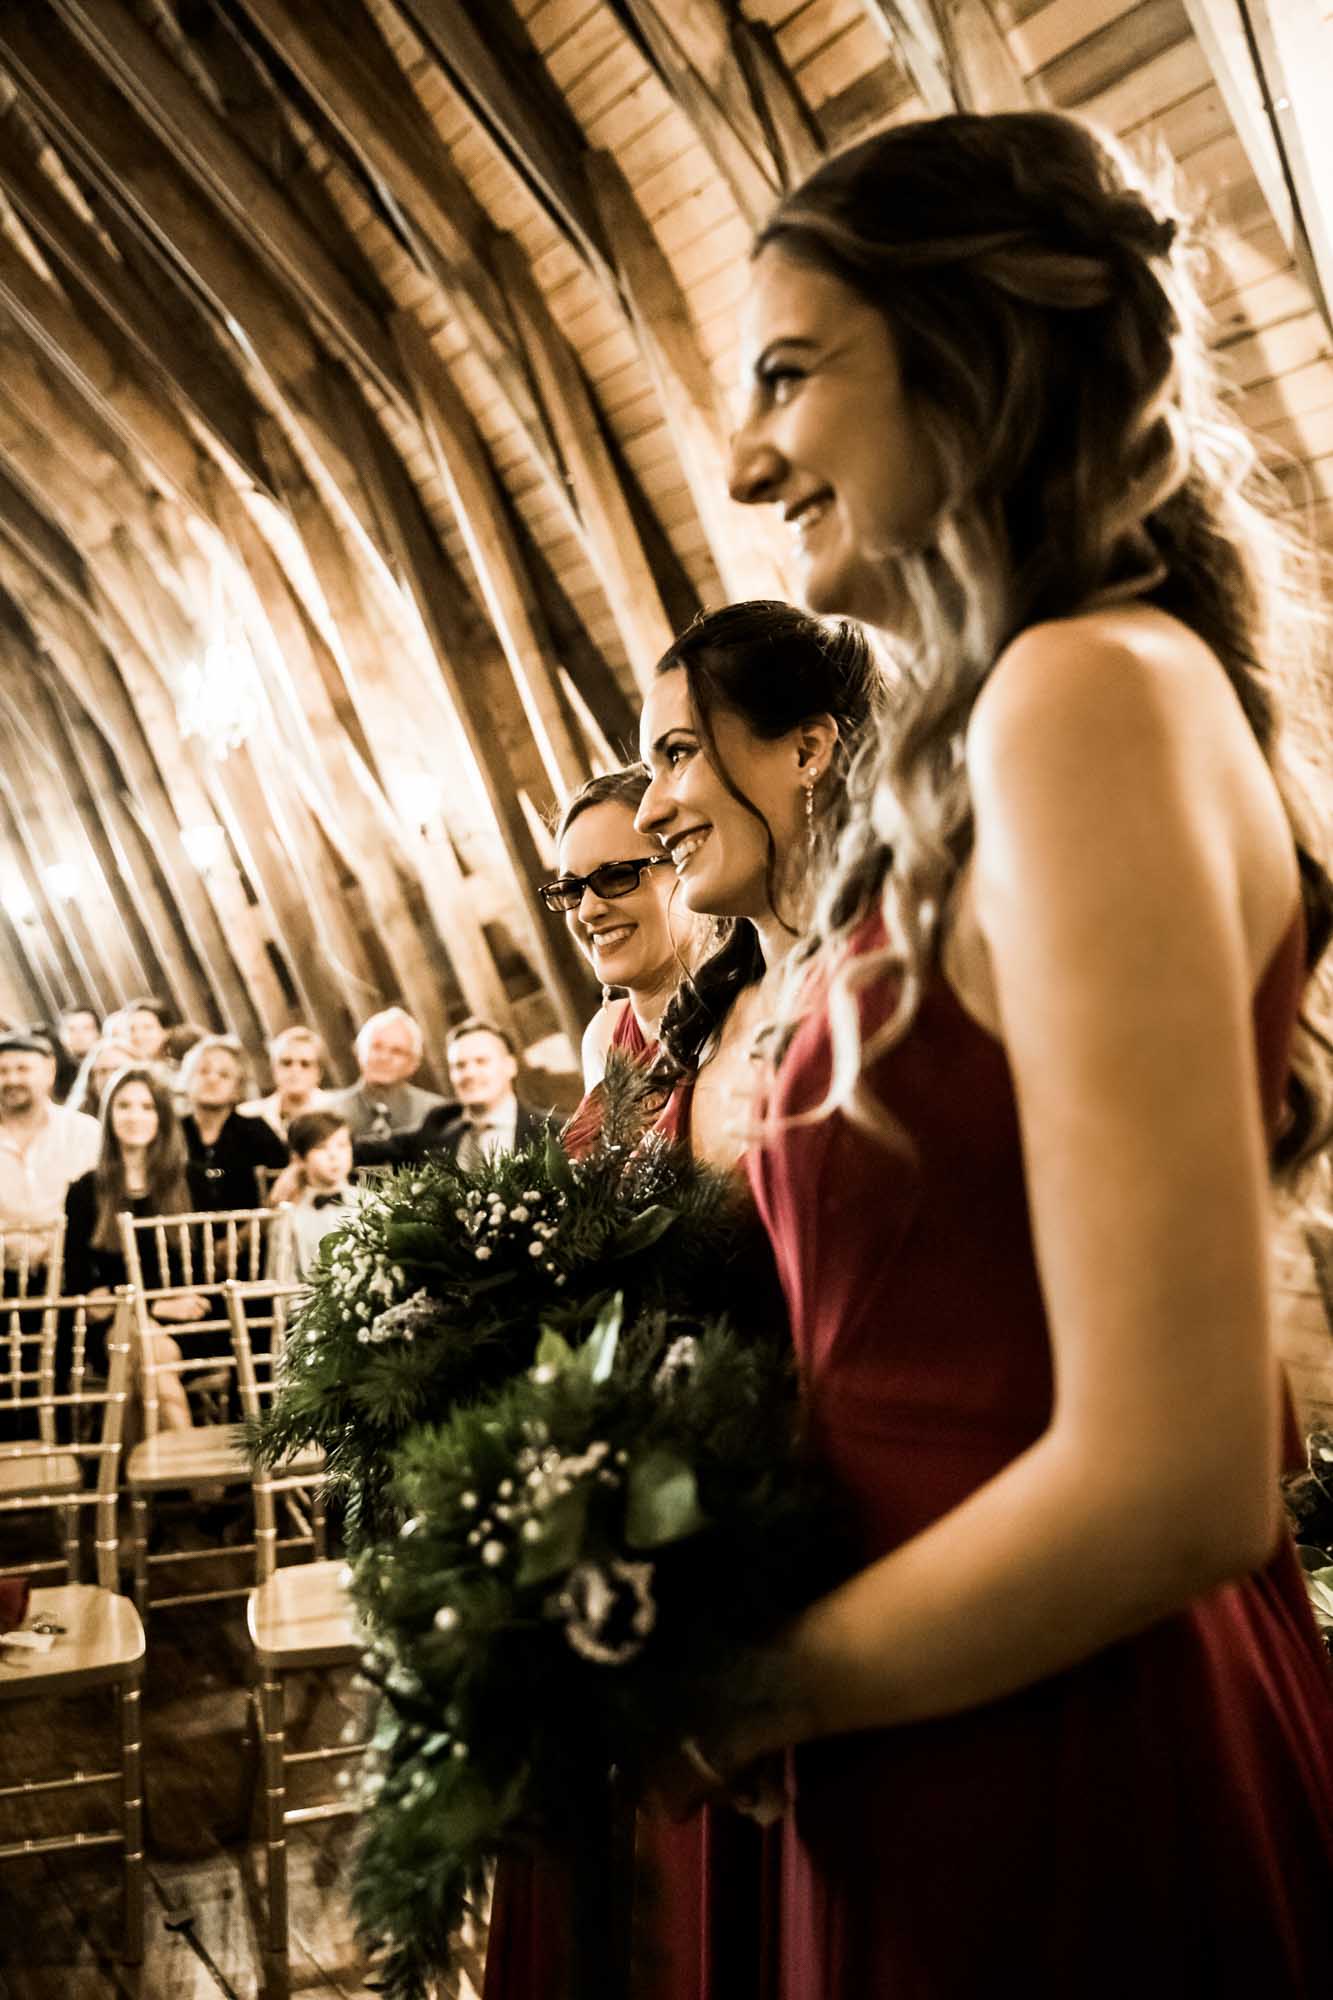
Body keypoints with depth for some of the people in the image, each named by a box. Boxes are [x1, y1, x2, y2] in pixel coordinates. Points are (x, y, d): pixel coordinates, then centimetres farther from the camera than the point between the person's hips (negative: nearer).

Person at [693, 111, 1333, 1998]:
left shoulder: (1091, 694, -19)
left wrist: (748, 1687, -11)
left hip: (1050, 1797, -8)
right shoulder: (1011, 729, 8)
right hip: (1039, 1760, 8)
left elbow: (1176, 1478, -24)